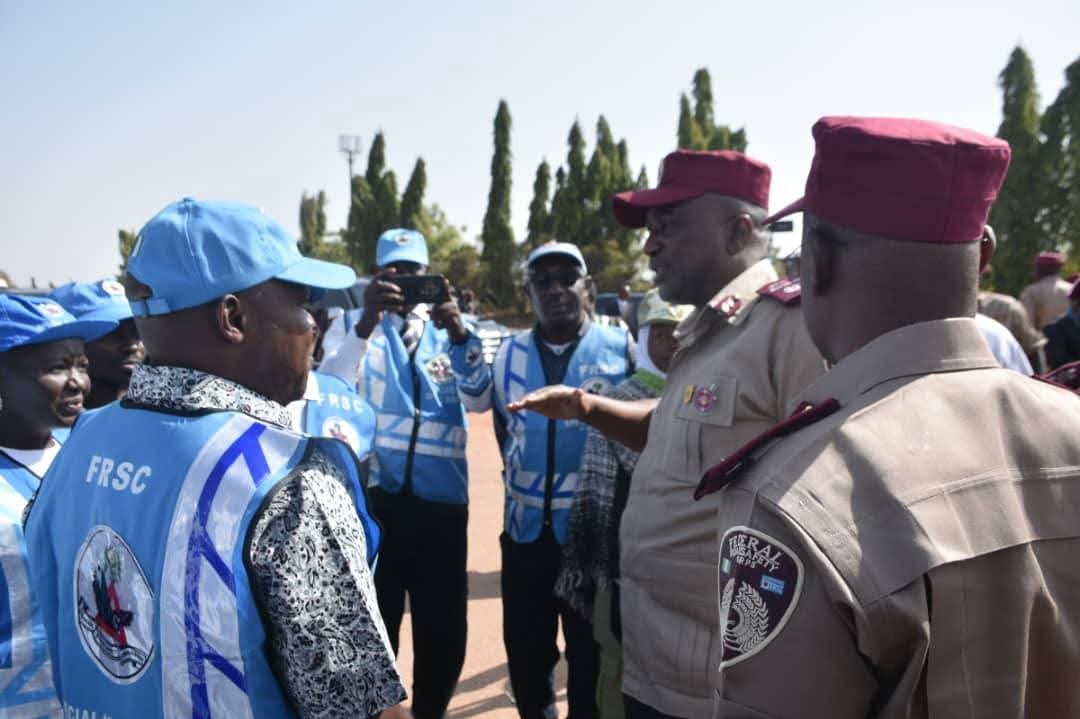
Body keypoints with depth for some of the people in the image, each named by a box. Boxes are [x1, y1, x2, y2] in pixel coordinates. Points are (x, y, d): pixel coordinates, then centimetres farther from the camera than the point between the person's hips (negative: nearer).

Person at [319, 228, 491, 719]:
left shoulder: (449, 332, 7)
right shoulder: (363, 331, 4)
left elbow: (479, 400, -10)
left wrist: (458, 332, -26)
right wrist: (366, 322, -29)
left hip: (441, 499, 2)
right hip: (375, 495, -1)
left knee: (443, 623, 11)